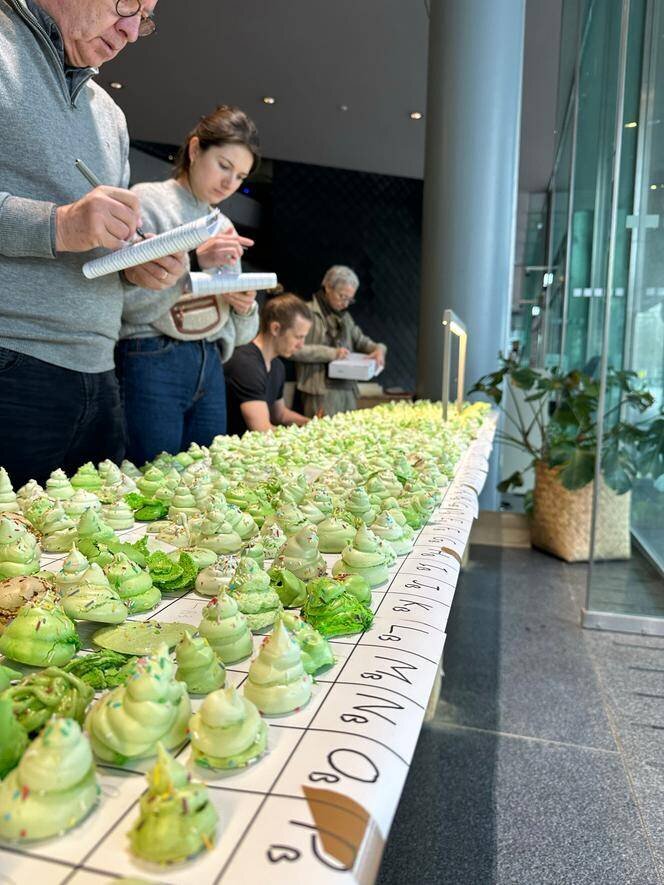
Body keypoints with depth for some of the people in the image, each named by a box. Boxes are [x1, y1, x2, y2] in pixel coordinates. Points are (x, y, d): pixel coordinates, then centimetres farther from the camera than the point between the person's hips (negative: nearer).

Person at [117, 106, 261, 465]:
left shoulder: (225, 228, 18)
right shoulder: (148, 200, 0)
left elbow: (241, 333, 20)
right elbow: (129, 305, -12)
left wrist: (246, 308, -1)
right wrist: (195, 262, -18)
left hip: (210, 368, 6)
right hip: (152, 364, -6)